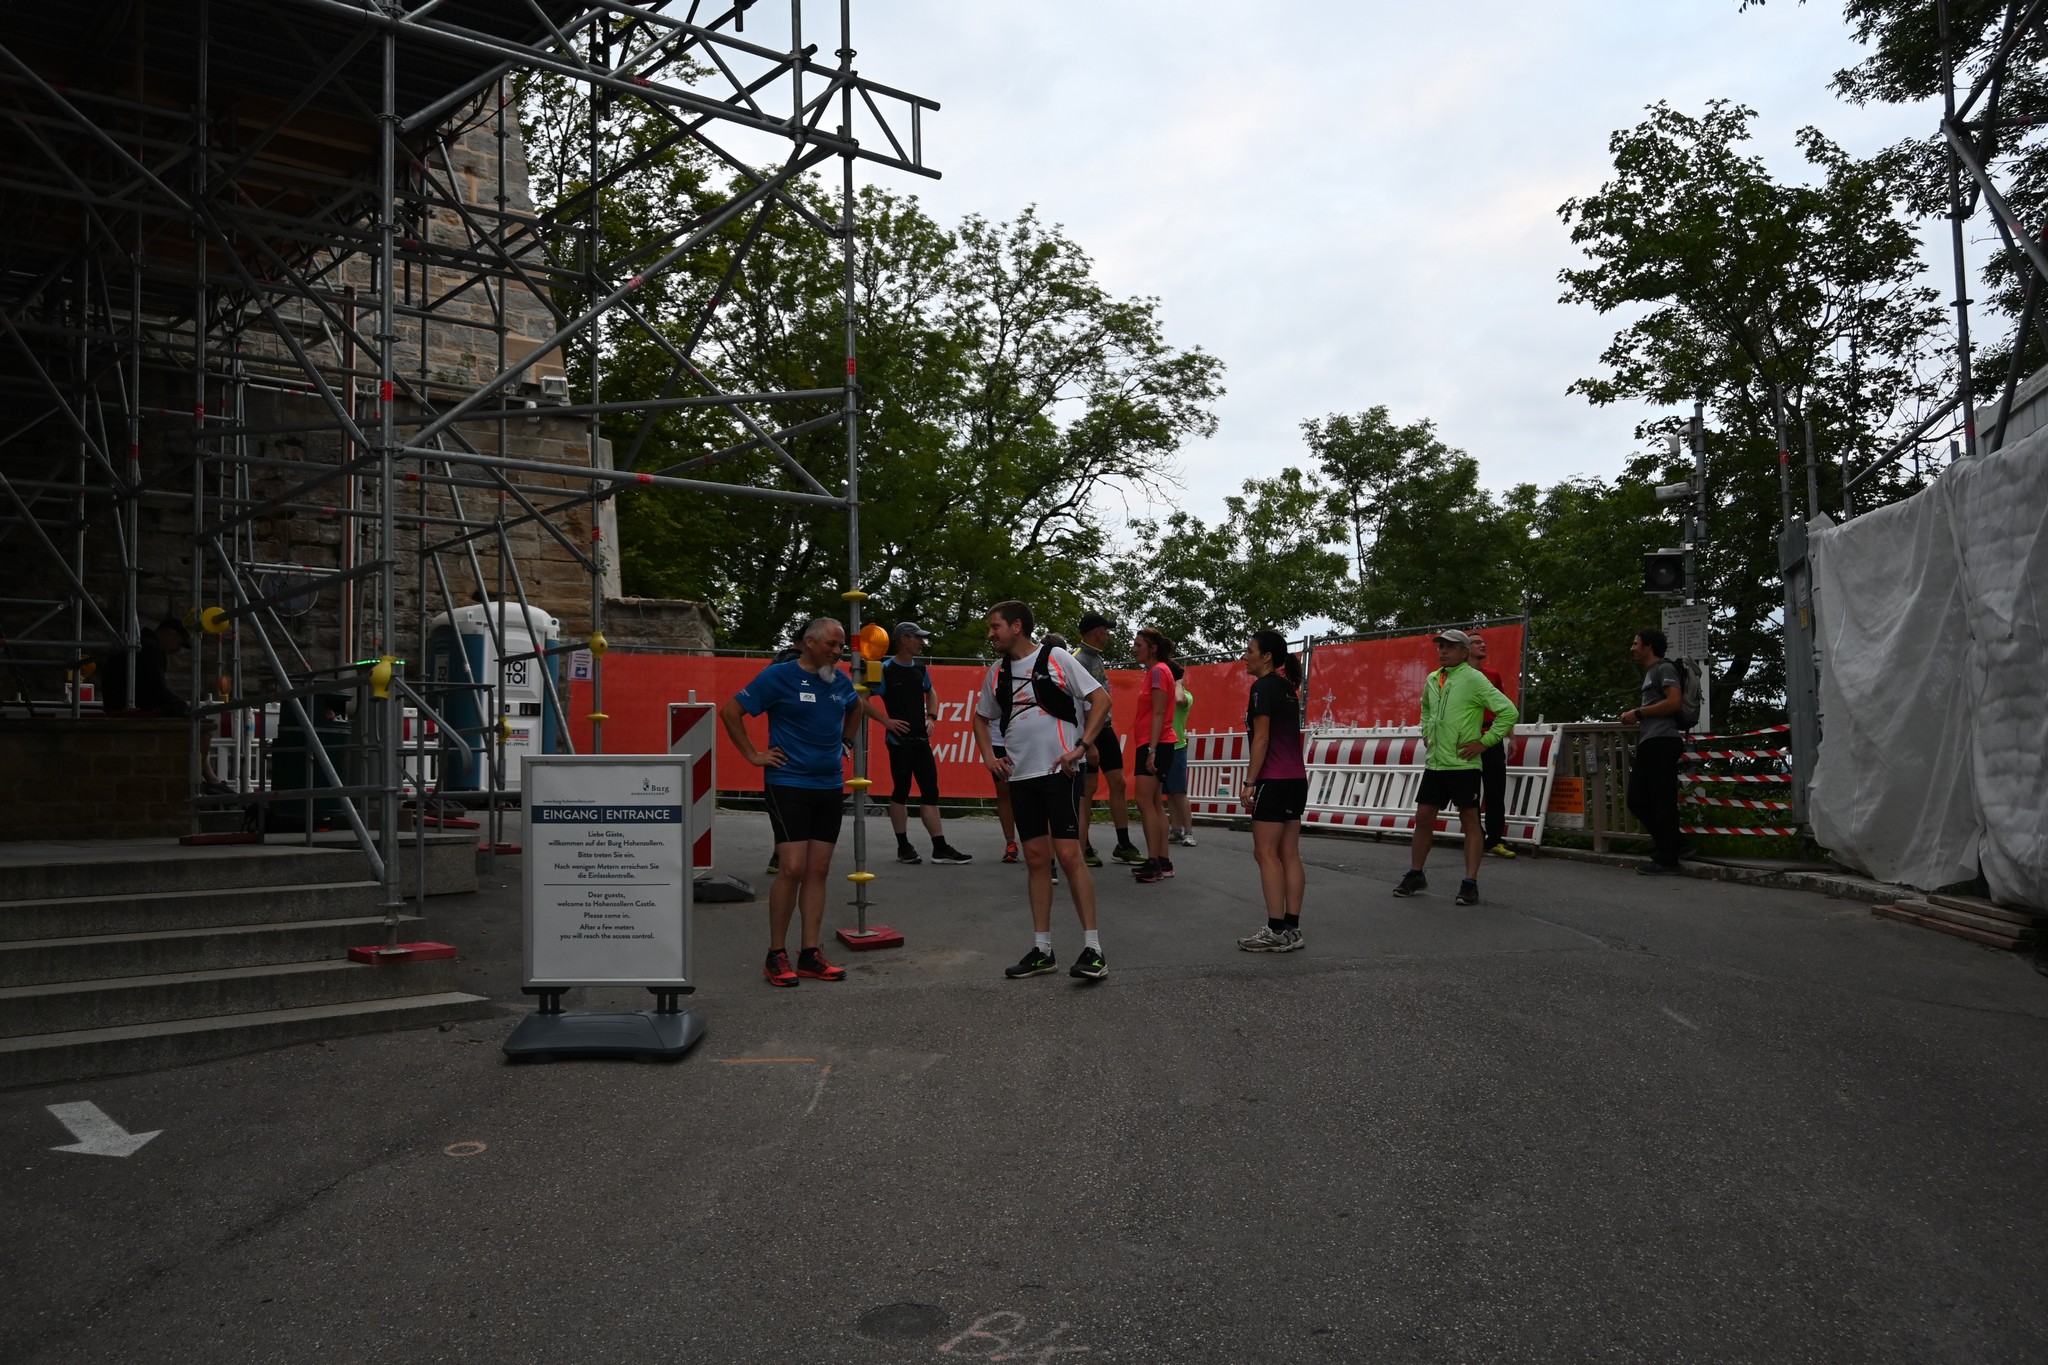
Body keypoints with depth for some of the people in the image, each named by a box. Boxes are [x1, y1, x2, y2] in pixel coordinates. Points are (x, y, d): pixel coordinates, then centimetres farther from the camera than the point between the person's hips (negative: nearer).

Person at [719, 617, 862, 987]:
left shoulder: (840, 680, 9)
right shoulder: (779, 676, -8)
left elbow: (855, 708, 32)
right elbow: (730, 710, -5)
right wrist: (753, 755, -5)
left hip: (830, 787, 6)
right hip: (788, 786, -6)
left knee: (818, 870, 6)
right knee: (792, 868, -12)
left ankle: (810, 955, 12)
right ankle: (776, 956, 0)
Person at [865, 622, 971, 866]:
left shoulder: (920, 669, 11)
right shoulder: (886, 669, -9)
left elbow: (931, 693, 29)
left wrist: (931, 717, 13)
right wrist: (886, 721, -15)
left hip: (921, 739, 7)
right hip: (899, 740, -7)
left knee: (930, 791, 5)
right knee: (901, 791, 1)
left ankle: (940, 848, 7)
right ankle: (903, 848, 11)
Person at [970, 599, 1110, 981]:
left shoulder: (1056, 658, -4)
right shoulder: (997, 671, 13)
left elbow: (1099, 699, -5)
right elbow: (982, 717, 26)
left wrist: (1082, 746, -13)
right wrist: (988, 753, 9)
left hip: (1058, 770, -6)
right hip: (1020, 775, 6)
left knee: (1069, 854, -10)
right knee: (1036, 858, 8)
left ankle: (1093, 949, -5)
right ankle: (1042, 950, 14)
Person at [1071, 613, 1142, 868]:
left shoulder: (1098, 658, 13)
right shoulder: (1079, 660, -15)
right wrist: (1088, 743, -22)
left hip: (1105, 729, 9)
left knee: (1118, 784, 7)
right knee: (1087, 790, -2)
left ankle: (1123, 846, 13)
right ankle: (1084, 849, 7)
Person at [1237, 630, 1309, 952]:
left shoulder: (1263, 687, -10)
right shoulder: (1287, 689, 16)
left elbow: (1261, 738, -15)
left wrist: (1250, 783, -13)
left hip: (1274, 781, -9)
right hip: (1297, 779, 9)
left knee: (1267, 854, -7)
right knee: (1289, 855, 7)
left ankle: (1277, 931, -8)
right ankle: (1292, 929, 8)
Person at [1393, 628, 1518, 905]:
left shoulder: (1473, 679, -10)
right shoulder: (1432, 680, 10)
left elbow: (1509, 711, -15)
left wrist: (1484, 741, -14)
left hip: (1463, 765, -7)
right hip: (1434, 763, 7)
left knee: (1470, 821, 0)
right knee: (1423, 817, 8)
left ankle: (1470, 883, 4)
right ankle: (1415, 875, 21)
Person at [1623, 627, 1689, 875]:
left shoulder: (1664, 668, -2)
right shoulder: (1649, 673, 26)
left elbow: (1675, 702, -16)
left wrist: (1638, 712, -11)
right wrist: (1637, 721, 16)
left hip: (1661, 742, -10)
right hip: (1649, 744, 10)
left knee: (1661, 801, -7)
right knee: (1637, 799, 8)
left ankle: (1666, 859, -3)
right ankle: (1674, 844, 15)